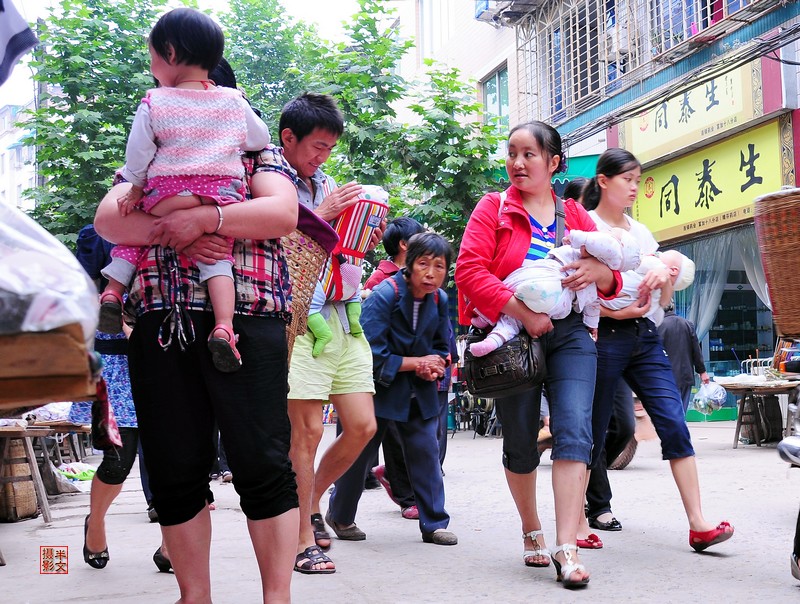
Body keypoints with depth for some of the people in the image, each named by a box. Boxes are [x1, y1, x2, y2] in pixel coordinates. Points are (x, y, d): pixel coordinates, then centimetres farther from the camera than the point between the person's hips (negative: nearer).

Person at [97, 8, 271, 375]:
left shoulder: (154, 103, -1)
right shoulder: (233, 101, 6)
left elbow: (138, 153, 2)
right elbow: (259, 139, 16)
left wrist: (135, 190, 16)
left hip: (164, 196, -1)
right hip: (220, 197, 1)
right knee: (217, 257, 1)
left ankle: (112, 292, 9)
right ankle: (224, 326, -18)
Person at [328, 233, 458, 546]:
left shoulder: (439, 300, -3)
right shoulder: (384, 295, -20)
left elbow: (443, 349, 9)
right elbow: (372, 355, -22)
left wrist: (434, 368, -14)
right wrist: (417, 362, -18)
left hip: (419, 393, 4)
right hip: (379, 388, -4)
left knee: (426, 451, -1)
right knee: (358, 452, 6)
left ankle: (434, 523, 10)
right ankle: (339, 516, 26)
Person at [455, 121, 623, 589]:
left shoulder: (575, 214, 11)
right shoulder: (494, 208, 3)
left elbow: (612, 280, 14)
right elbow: (470, 270, -10)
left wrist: (598, 270, -12)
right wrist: (521, 311, -21)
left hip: (569, 334, 1)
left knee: (575, 431, -14)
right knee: (520, 442, 8)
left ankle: (567, 549, -15)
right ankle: (532, 533, 30)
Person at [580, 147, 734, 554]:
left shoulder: (641, 231, 16)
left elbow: (666, 297, 13)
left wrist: (665, 273, -9)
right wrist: (616, 311, -20)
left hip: (644, 335, 5)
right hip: (603, 336, -5)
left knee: (674, 424, -6)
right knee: (593, 434, 2)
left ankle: (698, 525, -8)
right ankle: (577, 521, 16)